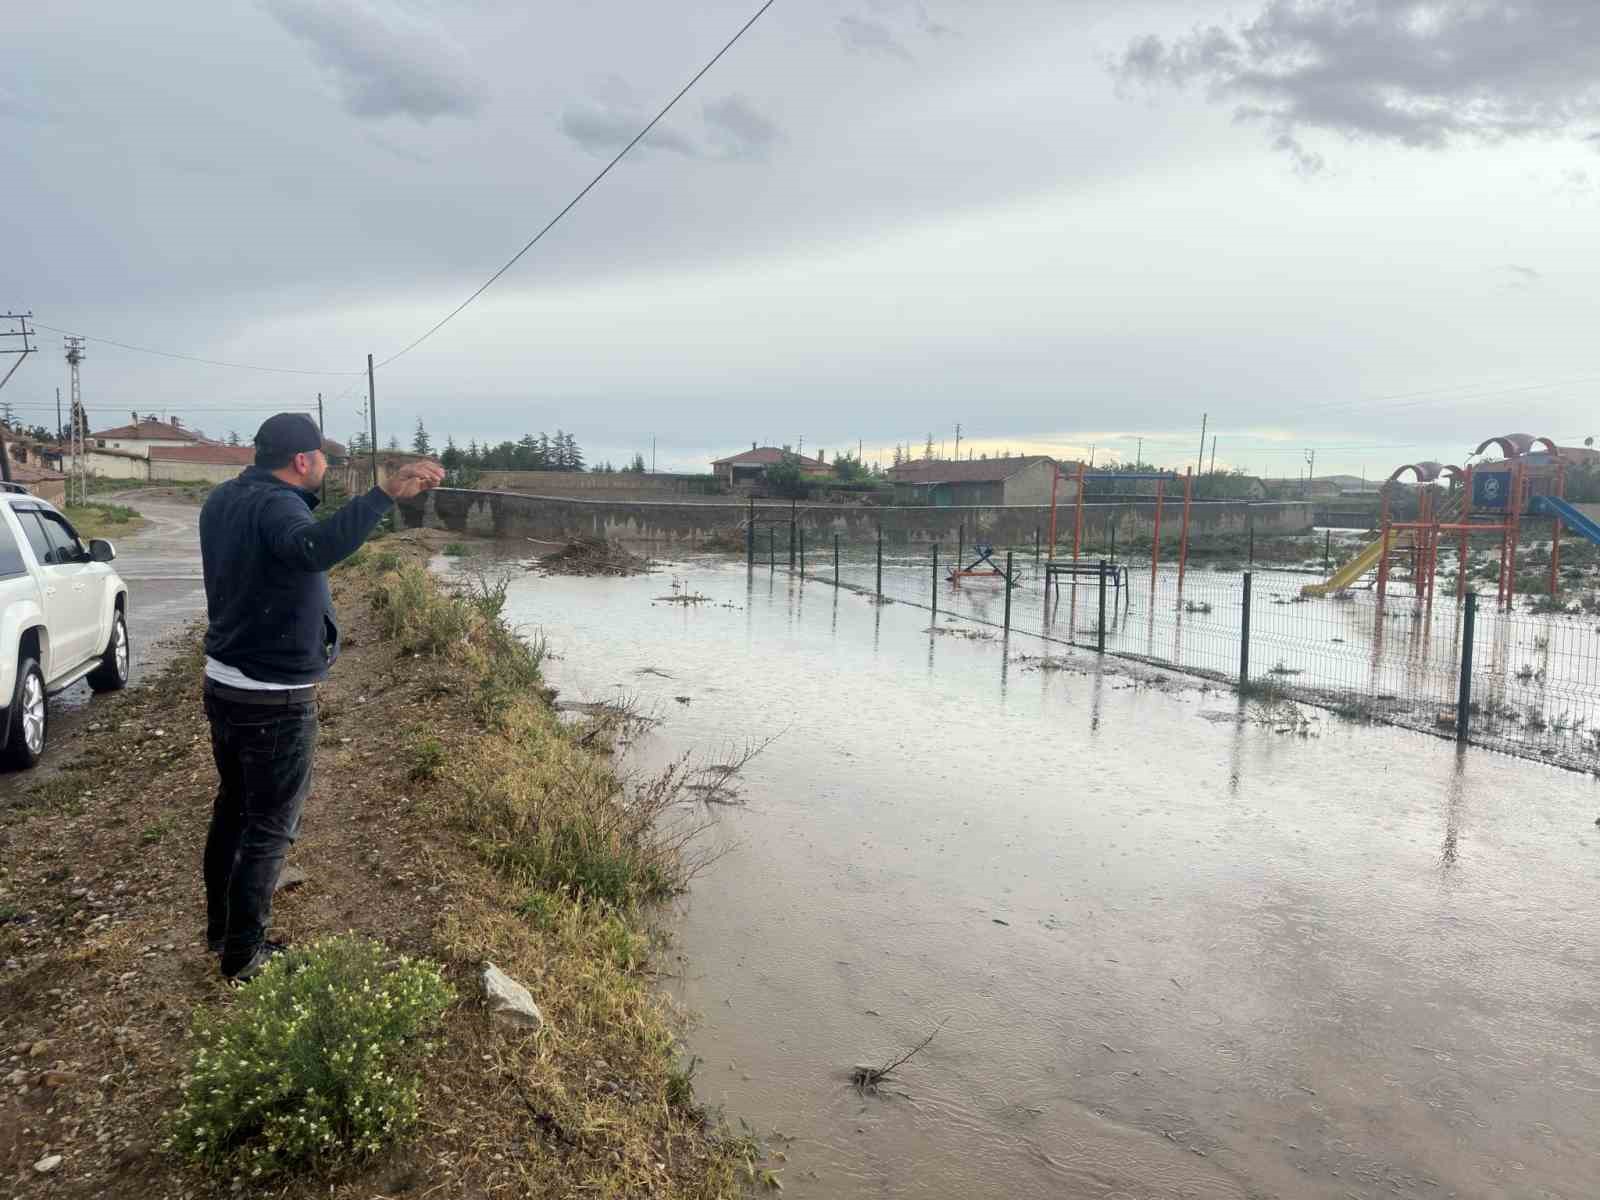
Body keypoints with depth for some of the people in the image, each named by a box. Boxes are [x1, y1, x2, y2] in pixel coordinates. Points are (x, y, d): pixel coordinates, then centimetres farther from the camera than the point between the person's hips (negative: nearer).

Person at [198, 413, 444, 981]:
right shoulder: (276, 507, -24)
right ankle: (242, 955, 17)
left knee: (232, 807, 24)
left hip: (223, 686, 9)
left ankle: (220, 927, 39)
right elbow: (315, 547, -48)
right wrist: (386, 493, -57)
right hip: (276, 702, -9)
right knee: (269, 828, 5)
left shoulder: (222, 500, 5)